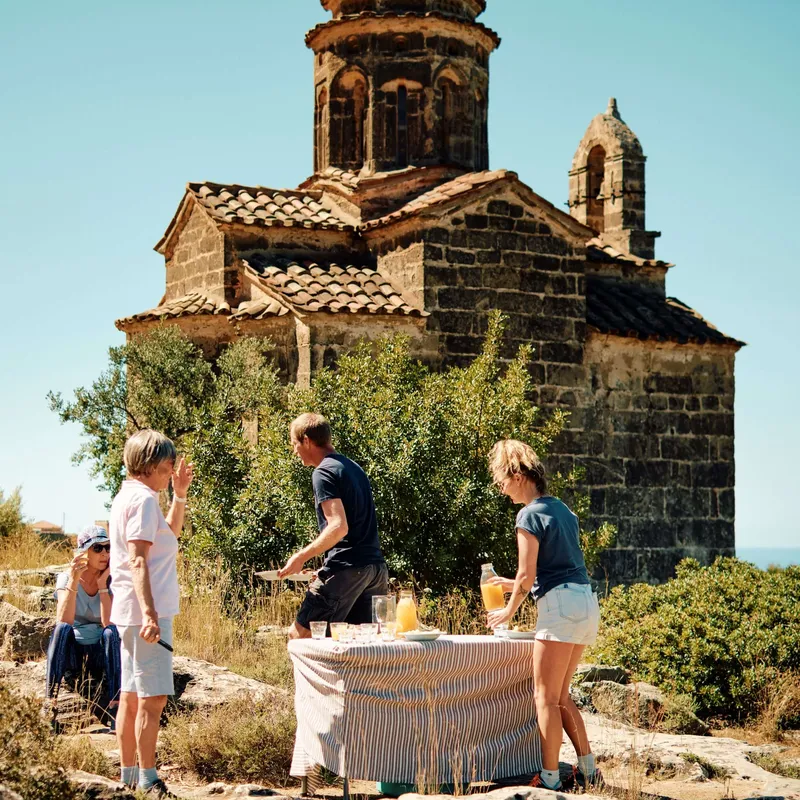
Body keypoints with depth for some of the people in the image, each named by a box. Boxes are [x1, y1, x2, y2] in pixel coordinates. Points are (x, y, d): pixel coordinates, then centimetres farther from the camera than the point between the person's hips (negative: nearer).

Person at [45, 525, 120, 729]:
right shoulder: (66, 577, -9)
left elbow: (108, 623, -22)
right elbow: (63, 622, -26)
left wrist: (102, 585, -23)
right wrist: (73, 581, -31)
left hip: (101, 653, 1)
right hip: (70, 652, -1)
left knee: (111, 631, -30)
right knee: (62, 629, -31)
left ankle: (115, 708, -33)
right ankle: (51, 705, -34)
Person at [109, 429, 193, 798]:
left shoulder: (127, 496, 17)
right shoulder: (144, 498, -13)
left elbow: (170, 532, 32)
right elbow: (137, 561, -22)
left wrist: (180, 494, 20)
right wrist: (149, 613, -29)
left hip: (132, 613, 11)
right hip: (146, 610, -11)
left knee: (132, 696, 13)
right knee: (153, 697, -9)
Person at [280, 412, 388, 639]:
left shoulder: (324, 472, -8)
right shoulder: (353, 467, 20)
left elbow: (339, 527, -19)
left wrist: (301, 557, -13)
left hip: (346, 568, -9)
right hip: (376, 567, 9)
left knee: (299, 634, -1)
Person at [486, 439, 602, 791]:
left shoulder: (530, 515, -9)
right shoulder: (562, 509, 18)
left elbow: (527, 575, -11)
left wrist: (508, 612, 4)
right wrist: (513, 585, 28)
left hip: (561, 605, -9)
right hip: (586, 603, 9)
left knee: (546, 697, -3)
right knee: (560, 696, 16)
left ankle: (549, 778, -2)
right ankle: (587, 768, 16)